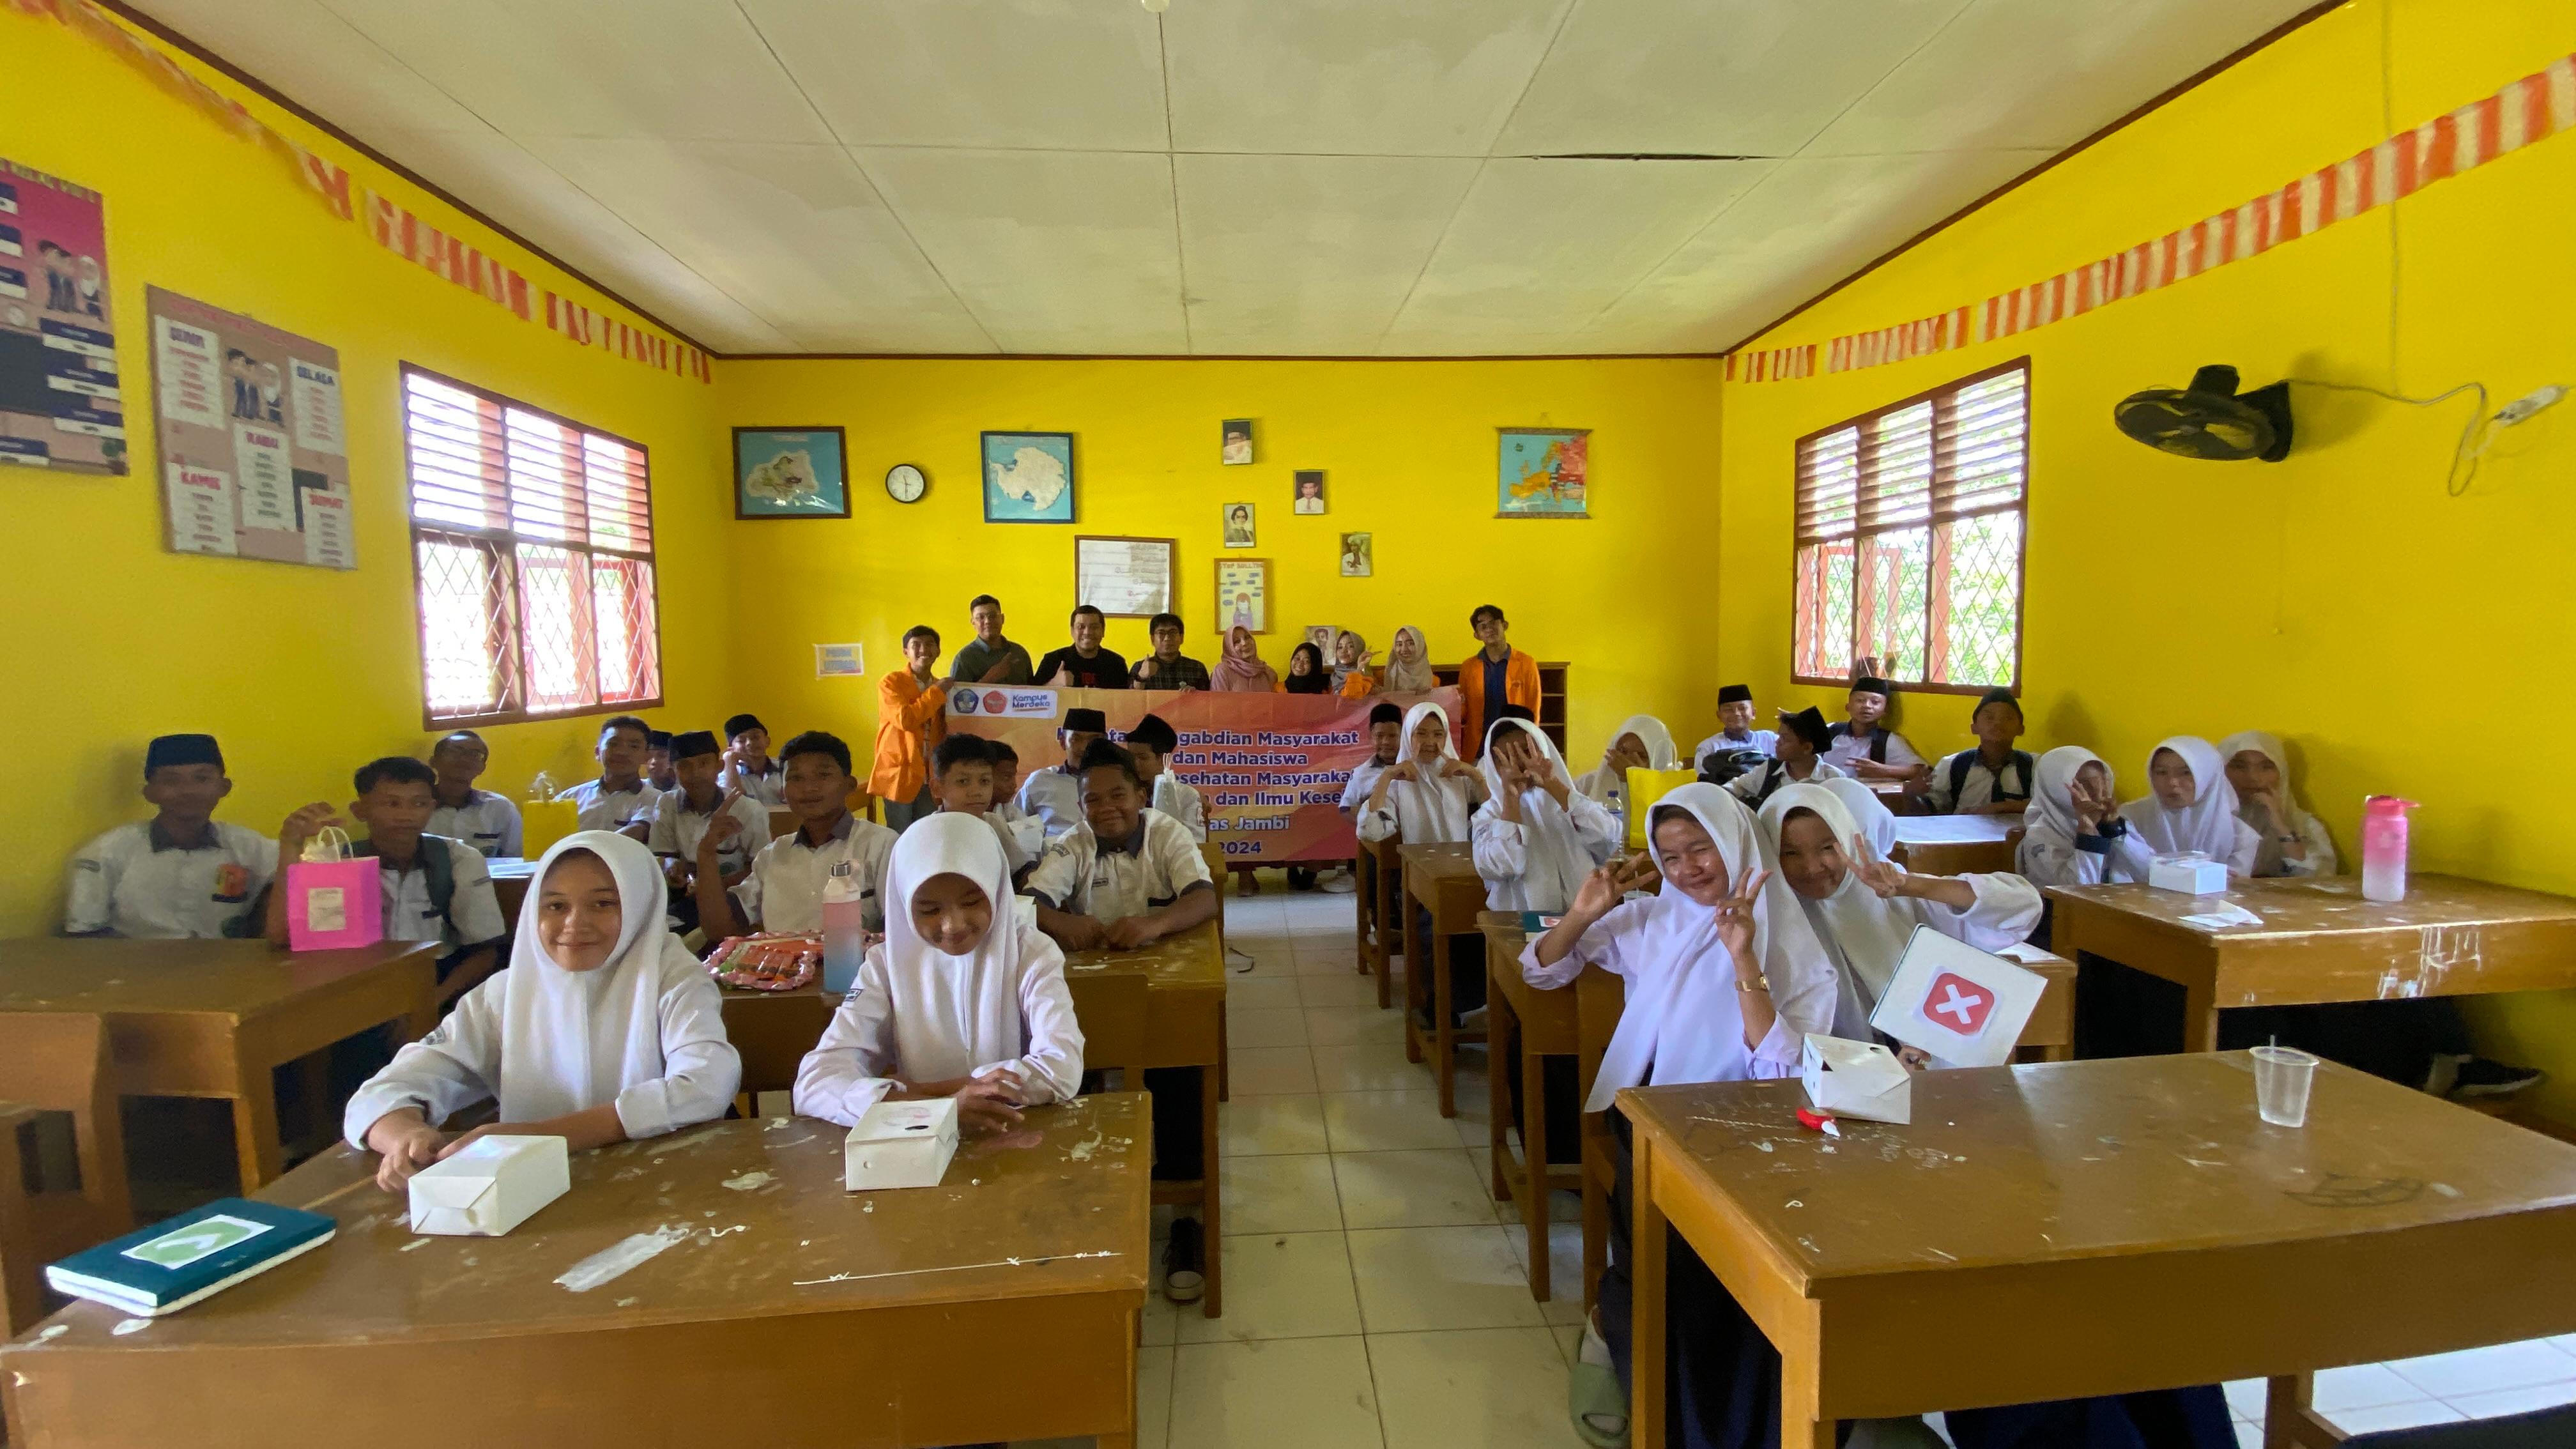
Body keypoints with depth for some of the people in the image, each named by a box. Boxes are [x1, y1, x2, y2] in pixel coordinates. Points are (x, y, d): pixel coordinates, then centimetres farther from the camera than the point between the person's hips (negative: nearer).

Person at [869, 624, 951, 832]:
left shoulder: (941, 688, 13)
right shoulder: (891, 682, -5)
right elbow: (905, 719, -21)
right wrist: (937, 692, -12)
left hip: (930, 776, 5)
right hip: (899, 773, -5)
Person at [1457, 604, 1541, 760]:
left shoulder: (1526, 664, 2)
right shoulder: (1469, 667, 7)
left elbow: (1532, 711, 4)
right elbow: (1463, 715, 11)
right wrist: (1456, 705, -10)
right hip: (1478, 750, 2)